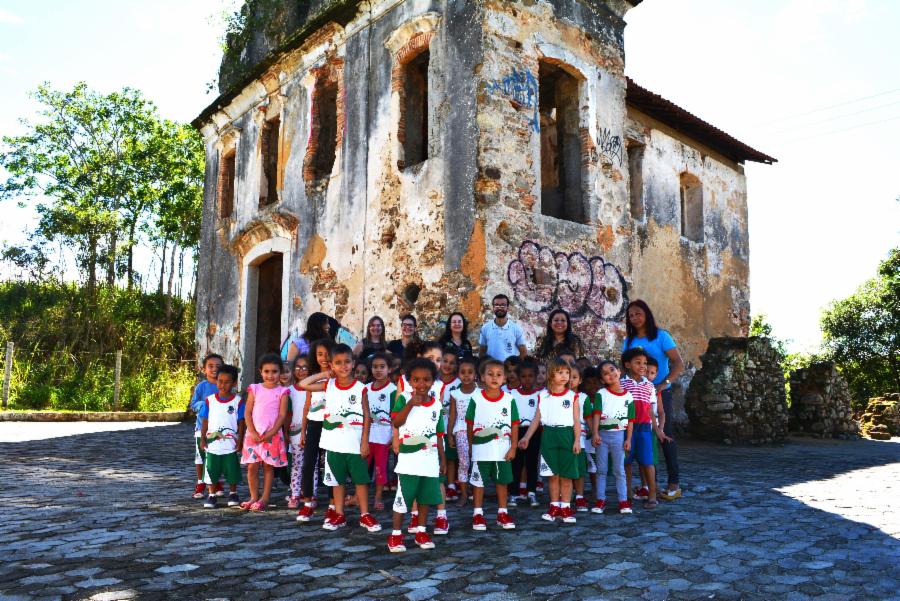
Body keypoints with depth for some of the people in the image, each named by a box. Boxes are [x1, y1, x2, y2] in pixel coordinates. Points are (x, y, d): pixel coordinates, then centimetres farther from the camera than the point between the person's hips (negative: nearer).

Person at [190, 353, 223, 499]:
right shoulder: (201, 387, -5)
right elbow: (193, 405, -5)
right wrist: (204, 405, -22)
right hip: (202, 426, -1)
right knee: (200, 455, 7)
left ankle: (217, 482, 28)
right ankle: (200, 483, 23)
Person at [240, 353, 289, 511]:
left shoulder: (282, 392, 0)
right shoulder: (254, 389, 4)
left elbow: (282, 415, -4)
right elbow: (247, 412, 2)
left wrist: (271, 433, -13)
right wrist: (252, 432, -9)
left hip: (273, 435, -2)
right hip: (254, 434, 2)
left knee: (268, 467, 5)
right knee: (252, 467, 3)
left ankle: (264, 499, 12)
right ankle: (254, 497, 16)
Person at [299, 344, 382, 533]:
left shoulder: (360, 387, -6)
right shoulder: (328, 385, 1)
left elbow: (366, 416, -4)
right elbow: (303, 384, -3)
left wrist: (365, 441, -8)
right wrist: (324, 374, -5)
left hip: (355, 444, -2)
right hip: (334, 444, 2)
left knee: (361, 479, 5)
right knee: (337, 480, 12)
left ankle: (364, 515, 17)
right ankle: (339, 515, 24)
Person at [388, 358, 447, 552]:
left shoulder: (436, 405, 6)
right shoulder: (404, 398, -6)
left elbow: (438, 434, 12)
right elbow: (396, 422, -17)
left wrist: (442, 458, 12)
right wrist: (410, 404, -26)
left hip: (430, 460, 4)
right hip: (408, 460, -4)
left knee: (426, 496, 11)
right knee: (403, 497, -1)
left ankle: (421, 532, 25)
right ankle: (396, 534, 11)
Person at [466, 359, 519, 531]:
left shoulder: (509, 399, -2)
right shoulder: (476, 399, -5)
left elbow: (514, 425, 1)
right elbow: (470, 425, 1)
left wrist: (513, 447, -3)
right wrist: (471, 445, 1)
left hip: (502, 450, 1)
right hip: (480, 450, -1)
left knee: (502, 482, 11)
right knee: (478, 482, 7)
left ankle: (502, 513, 24)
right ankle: (478, 515, 18)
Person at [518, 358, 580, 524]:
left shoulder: (572, 396, 1)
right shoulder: (543, 395, 4)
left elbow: (576, 420, -1)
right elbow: (537, 419, 6)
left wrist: (577, 440, -10)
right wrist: (527, 438, 0)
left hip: (567, 435, -1)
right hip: (549, 435, 1)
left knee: (566, 475, 4)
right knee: (553, 474, 7)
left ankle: (565, 507, 14)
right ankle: (554, 507, 17)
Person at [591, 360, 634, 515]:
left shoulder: (628, 396, 1)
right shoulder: (600, 394, -3)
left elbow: (630, 420, 3)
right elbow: (596, 414, -12)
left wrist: (628, 439, -2)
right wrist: (595, 434, -22)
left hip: (619, 435, 0)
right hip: (602, 434, 0)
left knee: (619, 470, 5)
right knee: (601, 469, 7)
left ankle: (623, 500, 11)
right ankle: (600, 500, 13)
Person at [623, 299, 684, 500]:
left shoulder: (661, 336, -3)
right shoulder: (629, 341, 11)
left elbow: (679, 364, -8)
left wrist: (665, 383, -20)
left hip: (660, 393, -4)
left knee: (666, 436, -2)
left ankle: (673, 484, 4)